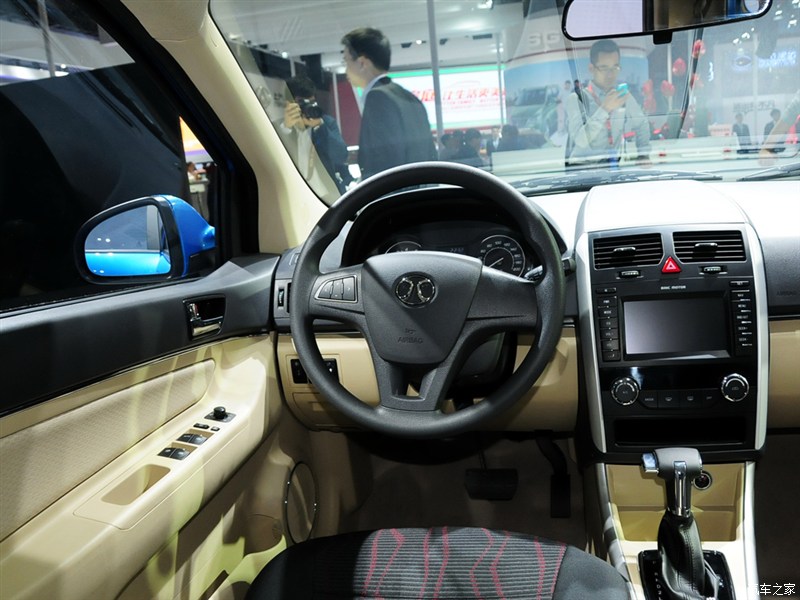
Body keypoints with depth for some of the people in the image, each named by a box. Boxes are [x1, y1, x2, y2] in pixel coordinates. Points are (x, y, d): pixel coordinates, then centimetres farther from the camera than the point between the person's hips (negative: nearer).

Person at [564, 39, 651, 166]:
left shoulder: (624, 95, 7)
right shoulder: (576, 98, -8)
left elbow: (641, 124, 21)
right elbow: (581, 140, -20)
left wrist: (644, 155, 9)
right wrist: (605, 109, -26)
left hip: (614, 165, 3)